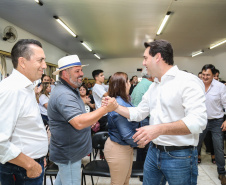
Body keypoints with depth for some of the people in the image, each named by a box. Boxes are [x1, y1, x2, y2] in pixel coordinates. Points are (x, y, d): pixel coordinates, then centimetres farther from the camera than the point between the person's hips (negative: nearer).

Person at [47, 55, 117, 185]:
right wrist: (106, 109, -34)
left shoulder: (71, 90, 8)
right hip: (68, 154, -10)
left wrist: (91, 121, 9)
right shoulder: (63, 95, -28)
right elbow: (79, 123, -38)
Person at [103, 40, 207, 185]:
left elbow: (198, 121, -26)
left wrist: (160, 129, -34)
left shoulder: (188, 81, -15)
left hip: (180, 156, -7)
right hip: (153, 151, 7)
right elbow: (138, 113, 16)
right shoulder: (153, 86, 10)